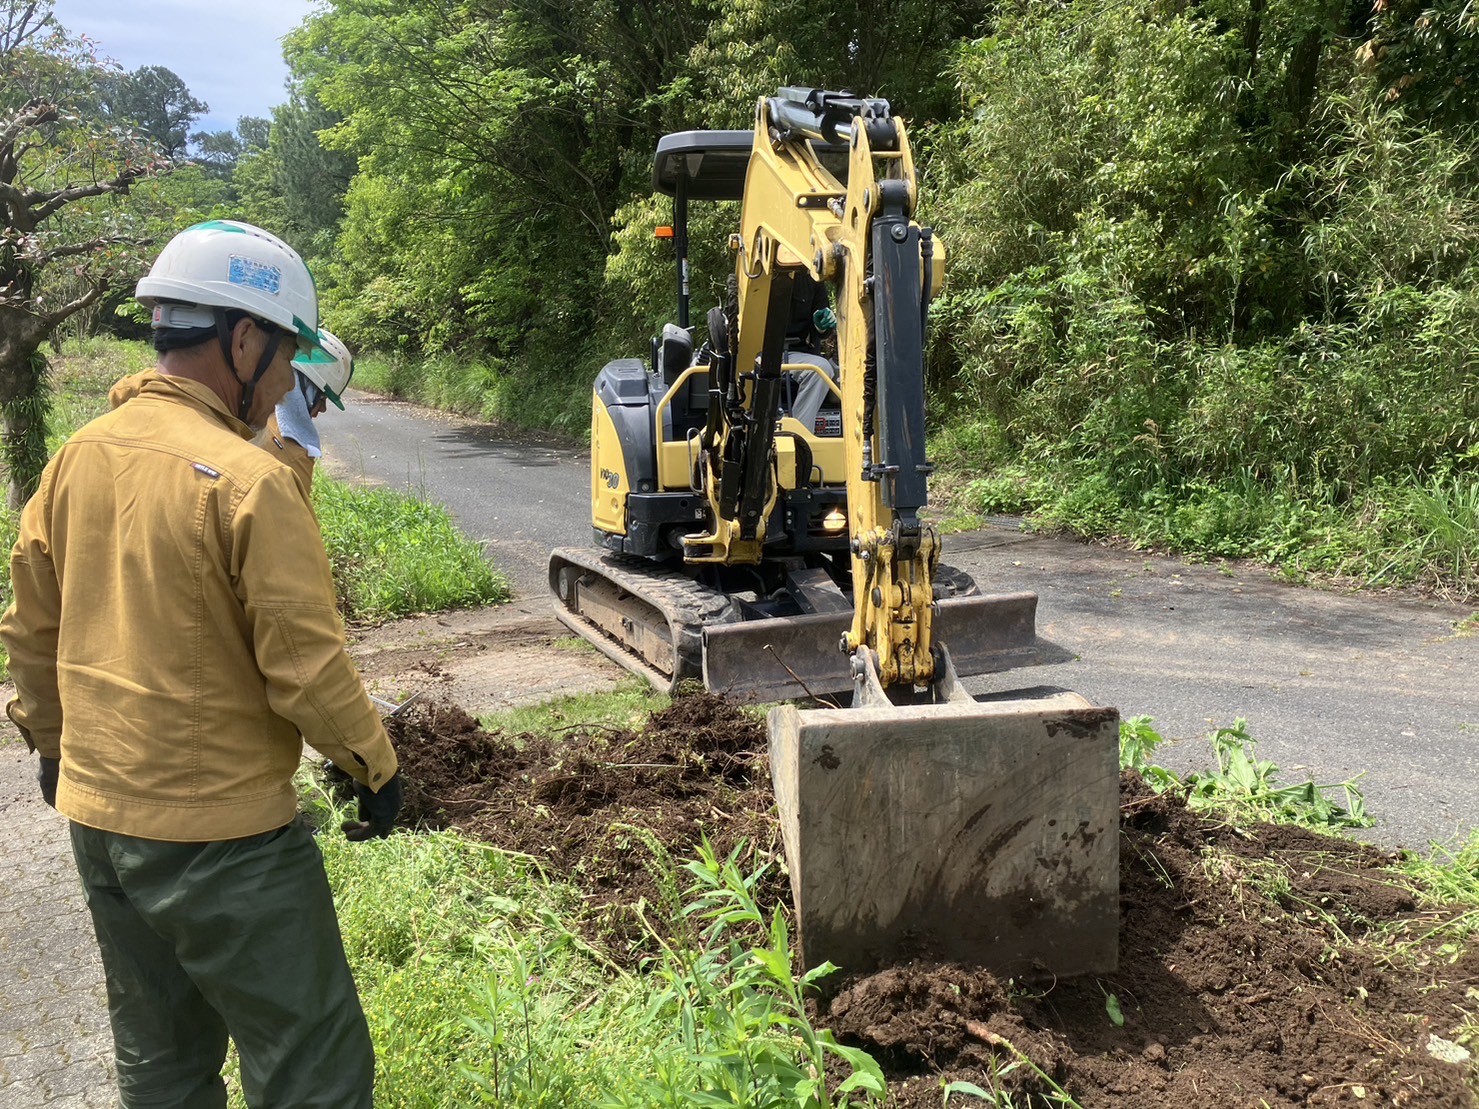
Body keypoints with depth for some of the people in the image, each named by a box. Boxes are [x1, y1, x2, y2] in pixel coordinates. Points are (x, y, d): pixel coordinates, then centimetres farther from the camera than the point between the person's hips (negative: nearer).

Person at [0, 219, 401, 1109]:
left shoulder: (79, 457, 3)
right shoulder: (248, 480, -20)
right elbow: (306, 665, -19)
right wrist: (376, 764, -4)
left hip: (95, 815, 8)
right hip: (221, 835, -8)